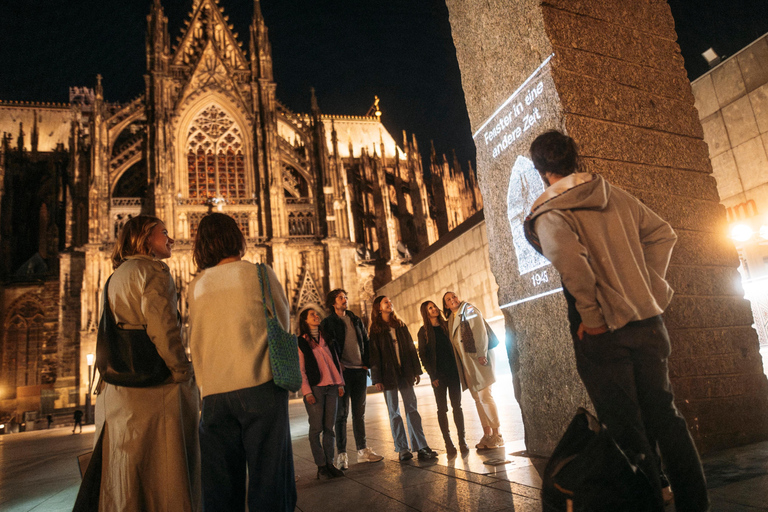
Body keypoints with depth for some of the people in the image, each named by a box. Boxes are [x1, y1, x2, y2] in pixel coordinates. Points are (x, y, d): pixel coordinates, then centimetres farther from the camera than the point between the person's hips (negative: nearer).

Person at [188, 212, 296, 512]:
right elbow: (283, 322, 11)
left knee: (219, 487, 10)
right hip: (260, 386, -4)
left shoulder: (195, 287, 11)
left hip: (213, 393, 4)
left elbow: (196, 342, 18)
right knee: (269, 478, -1)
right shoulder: (259, 273, 1)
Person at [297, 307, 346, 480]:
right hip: (314, 388, -4)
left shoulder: (326, 338, 16)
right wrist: (307, 391, -10)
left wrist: (340, 383, 8)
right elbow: (301, 369, -3)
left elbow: (335, 361, 16)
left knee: (329, 427, 6)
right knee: (316, 428, -2)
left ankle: (329, 463, 13)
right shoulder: (301, 342, 1)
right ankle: (321, 465, 6)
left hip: (331, 387, 4)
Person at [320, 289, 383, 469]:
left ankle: (363, 450, 19)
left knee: (359, 413, 11)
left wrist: (367, 363, 6)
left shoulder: (356, 320, 15)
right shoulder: (327, 323, -1)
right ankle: (341, 454, 6)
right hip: (343, 372, -5)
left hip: (359, 371, 5)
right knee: (342, 414, -1)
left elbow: (366, 342, 17)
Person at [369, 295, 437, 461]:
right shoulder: (376, 330, 1)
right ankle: (402, 449, 8)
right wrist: (377, 379, -9)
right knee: (394, 412, 2)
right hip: (388, 375, -3)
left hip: (405, 372, 3)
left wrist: (416, 370, 7)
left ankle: (421, 446, 2)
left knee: (412, 408, 0)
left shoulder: (401, 326, 13)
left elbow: (411, 348, 12)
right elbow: (374, 355, -3)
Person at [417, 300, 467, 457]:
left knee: (457, 406, 2)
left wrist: (459, 367, 3)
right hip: (438, 374, -2)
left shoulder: (447, 325, 10)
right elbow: (423, 355, -1)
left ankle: (462, 440, 7)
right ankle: (448, 443, 7)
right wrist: (433, 375, -9)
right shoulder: (424, 332, 1)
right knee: (442, 409, 1)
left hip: (453, 371, 2)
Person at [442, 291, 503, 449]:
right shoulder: (451, 319, 19)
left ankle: (497, 435, -1)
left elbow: (480, 331, -12)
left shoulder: (468, 310, -1)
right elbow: (454, 341, 17)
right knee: (477, 398, 8)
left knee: (485, 396, -9)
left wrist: (481, 354, -20)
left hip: (477, 359, -7)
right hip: (466, 363, 7)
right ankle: (487, 434, 15)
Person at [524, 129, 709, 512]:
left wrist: (592, 317, -18)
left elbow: (570, 260, -29)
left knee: (626, 428, 5)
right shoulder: (614, 195, 9)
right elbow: (662, 234, 12)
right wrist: (649, 289, 13)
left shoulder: (548, 213, -11)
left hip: (603, 331, -6)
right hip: (647, 319, 6)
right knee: (664, 415, 17)